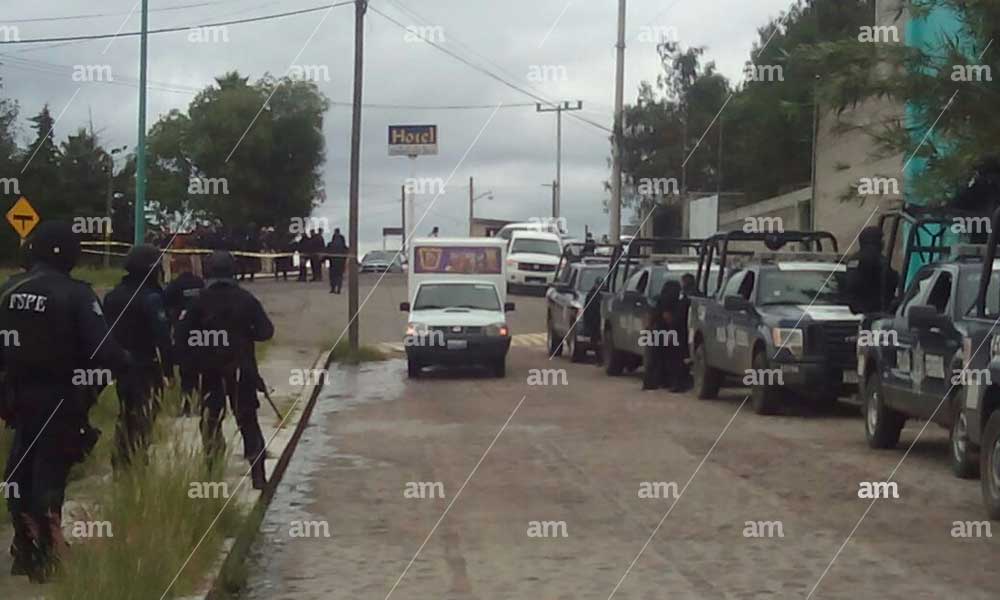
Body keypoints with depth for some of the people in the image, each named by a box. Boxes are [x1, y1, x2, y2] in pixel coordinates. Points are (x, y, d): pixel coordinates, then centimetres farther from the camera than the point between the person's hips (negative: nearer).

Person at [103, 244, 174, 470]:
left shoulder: (112, 296, 10)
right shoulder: (151, 297, -14)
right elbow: (162, 336, -18)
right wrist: (169, 367, -13)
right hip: (146, 368, -7)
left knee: (124, 418, 16)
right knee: (143, 422, -3)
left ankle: (120, 464, 20)